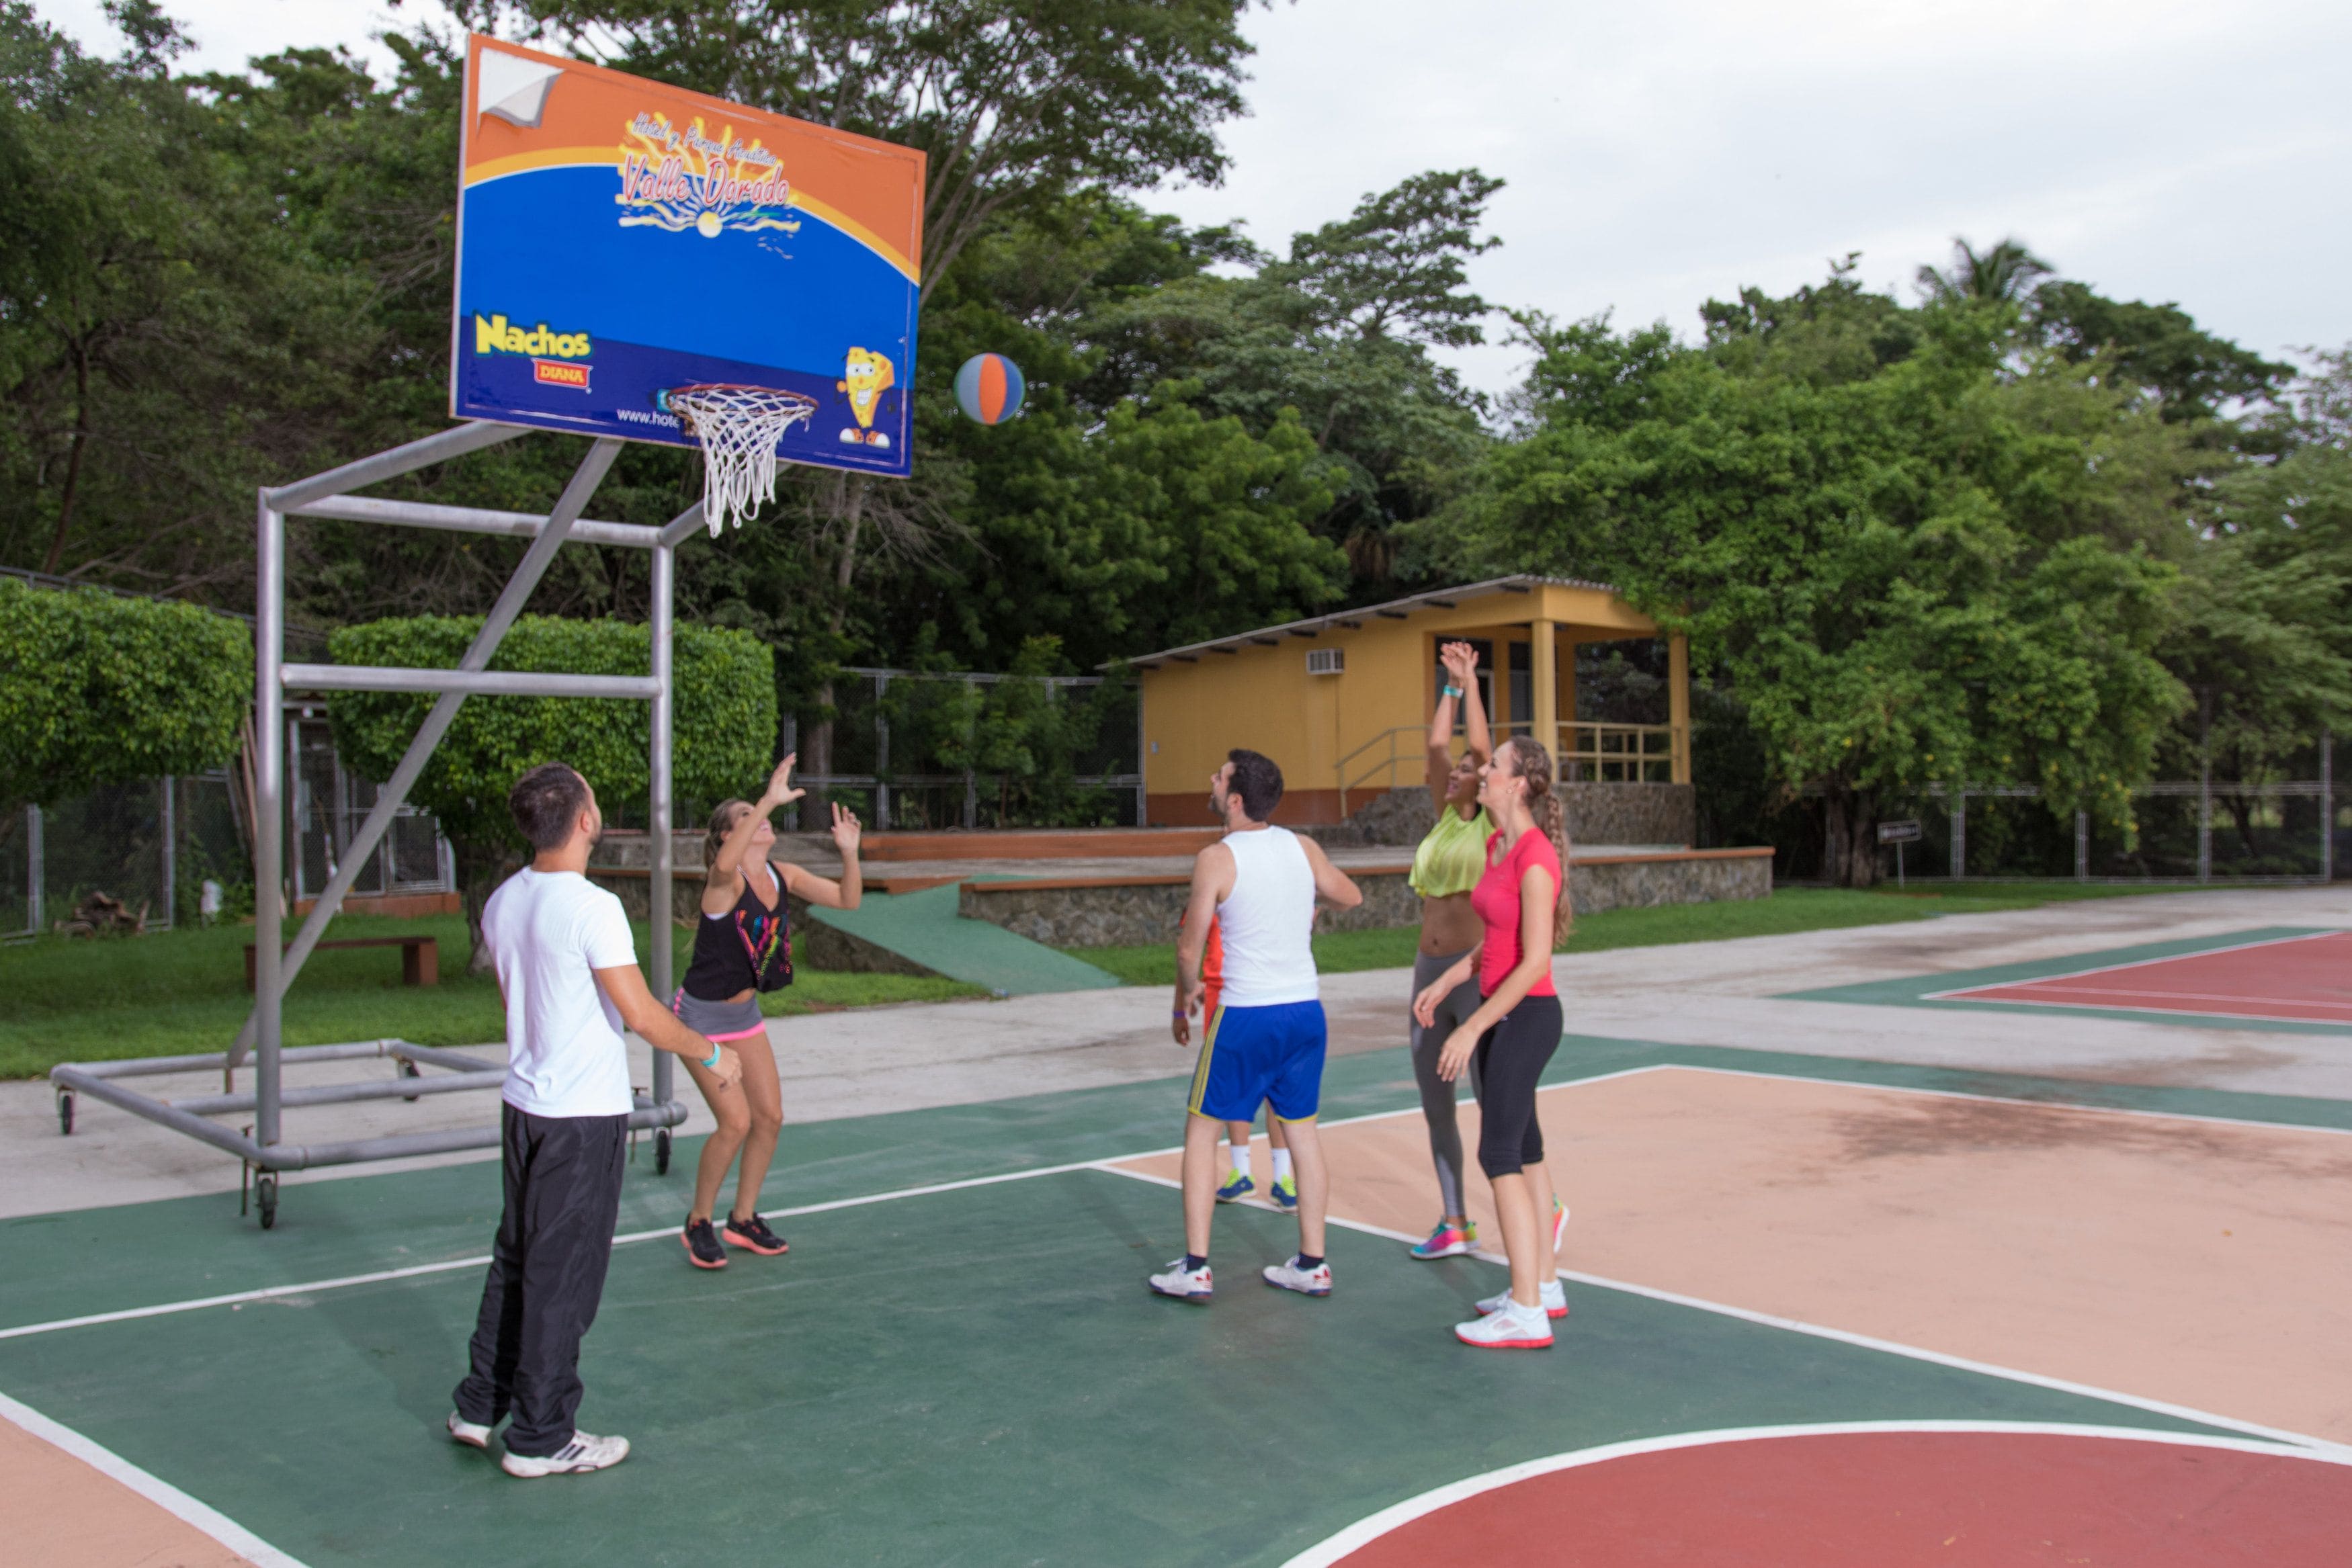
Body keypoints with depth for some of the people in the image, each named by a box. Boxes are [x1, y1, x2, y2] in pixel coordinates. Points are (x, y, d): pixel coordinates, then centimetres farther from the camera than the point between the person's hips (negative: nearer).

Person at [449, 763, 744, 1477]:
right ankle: (540, 1438, 12)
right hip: (583, 1116, -8)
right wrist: (711, 1056, -6)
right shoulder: (591, 907, -21)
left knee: (517, 1259, 20)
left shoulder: (503, 903, 5)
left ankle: (480, 1406, 30)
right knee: (564, 1277, 2)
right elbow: (641, 1015, -21)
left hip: (523, 1103, 8)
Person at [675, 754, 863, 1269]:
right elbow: (725, 864, -49)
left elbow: (847, 899, -2)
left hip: (745, 1013, 7)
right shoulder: (725, 879, -23)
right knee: (735, 1121, -12)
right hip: (701, 1016, -7)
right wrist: (770, 800, -54)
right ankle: (698, 1224, 9)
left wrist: (849, 852, -20)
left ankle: (743, 1219, 26)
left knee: (770, 1117, 7)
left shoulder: (784, 876, -2)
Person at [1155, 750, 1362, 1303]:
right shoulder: (1302, 848, 3)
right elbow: (1350, 897, 21)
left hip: (1245, 1015, -5)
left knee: (1201, 1131, 8)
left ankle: (1195, 1269, 7)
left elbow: (1189, 950, -10)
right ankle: (1312, 1264, 20)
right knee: (1302, 1131, 16)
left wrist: (1183, 1002, 7)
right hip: (1306, 1009, 5)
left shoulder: (1216, 859, -12)